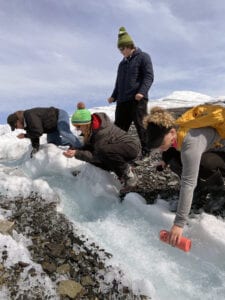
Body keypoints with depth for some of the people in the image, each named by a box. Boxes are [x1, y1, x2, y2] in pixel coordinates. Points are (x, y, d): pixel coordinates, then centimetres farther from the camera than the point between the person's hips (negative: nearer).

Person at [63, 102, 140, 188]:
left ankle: (128, 173, -14)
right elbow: (88, 146, -2)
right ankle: (121, 172, 10)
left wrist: (77, 153, -32)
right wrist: (75, 150, -19)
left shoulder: (101, 132, -30)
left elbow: (97, 156, -27)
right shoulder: (91, 127, -4)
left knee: (104, 152, -36)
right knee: (93, 160, -3)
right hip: (116, 147, 9)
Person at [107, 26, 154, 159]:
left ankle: (146, 151, 2)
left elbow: (149, 76, -8)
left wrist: (142, 92, -21)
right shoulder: (122, 63, 25)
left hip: (137, 99, -7)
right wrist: (114, 96, 17)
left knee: (141, 126, -7)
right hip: (122, 100, 7)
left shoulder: (143, 57, 3)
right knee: (119, 127, 6)